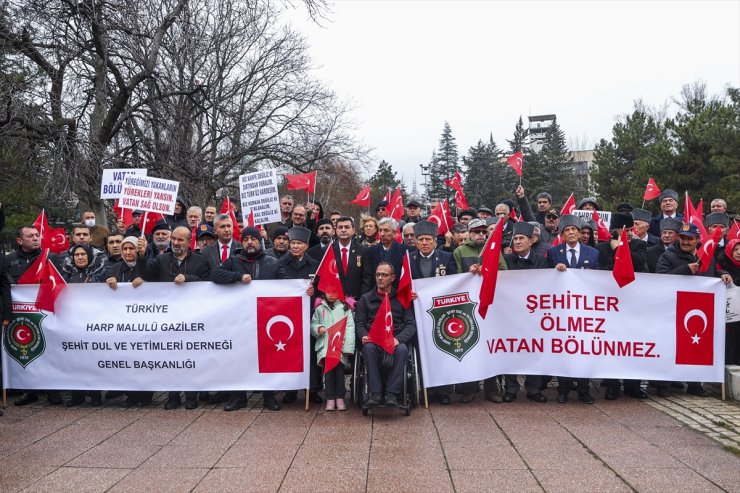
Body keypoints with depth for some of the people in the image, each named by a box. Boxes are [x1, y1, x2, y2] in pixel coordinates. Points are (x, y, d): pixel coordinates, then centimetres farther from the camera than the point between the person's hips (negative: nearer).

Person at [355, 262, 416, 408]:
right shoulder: (366, 299, 18)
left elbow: (411, 324, 6)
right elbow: (359, 323, 11)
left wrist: (398, 338, -13)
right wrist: (364, 336, -13)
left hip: (396, 341, 0)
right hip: (373, 341, 1)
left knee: (402, 349, -35)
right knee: (369, 348, -35)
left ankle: (392, 394, -29)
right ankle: (374, 393, -30)